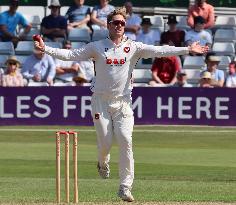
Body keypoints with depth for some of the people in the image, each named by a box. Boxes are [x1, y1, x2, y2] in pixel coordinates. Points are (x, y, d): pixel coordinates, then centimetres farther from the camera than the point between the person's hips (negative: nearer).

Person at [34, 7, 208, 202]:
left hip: (123, 102, 0)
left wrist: (187, 49, -16)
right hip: (101, 100, 0)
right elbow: (71, 54, 0)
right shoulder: (97, 47, 3)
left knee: (126, 141, -12)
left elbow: (159, 51, -5)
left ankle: (125, 187, -8)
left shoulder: (133, 47, 3)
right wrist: (45, 49, -11)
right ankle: (103, 163, 38)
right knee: (105, 142, 0)